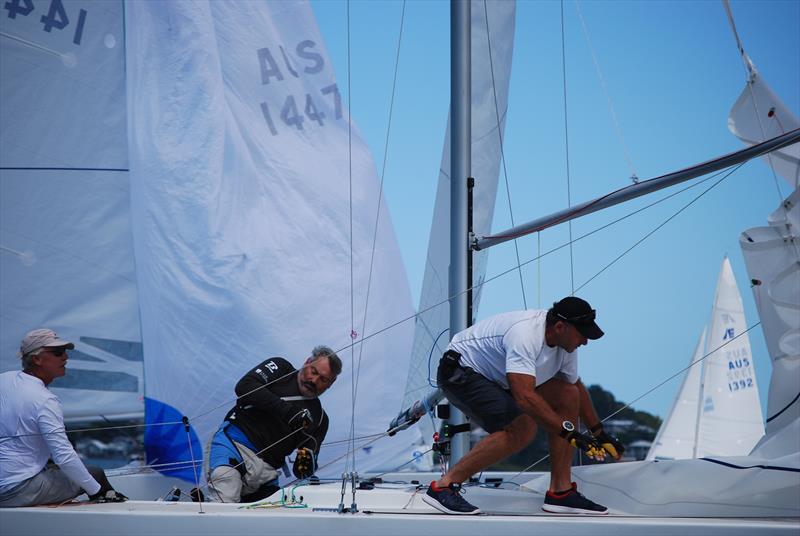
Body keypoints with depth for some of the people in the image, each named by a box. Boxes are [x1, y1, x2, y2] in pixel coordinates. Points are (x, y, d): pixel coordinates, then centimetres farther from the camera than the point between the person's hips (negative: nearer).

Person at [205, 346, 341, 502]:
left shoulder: (319, 418, 21)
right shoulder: (280, 368, 12)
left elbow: (300, 471, 14)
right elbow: (244, 387, -8)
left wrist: (306, 464, -13)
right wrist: (287, 410, -16)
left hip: (265, 470, 5)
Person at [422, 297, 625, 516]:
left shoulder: (565, 341, -4)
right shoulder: (526, 335, -34)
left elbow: (577, 387, 15)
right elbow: (524, 397, -43)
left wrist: (599, 433, 14)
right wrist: (570, 432, -41)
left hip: (497, 376, 10)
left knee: (568, 396, -3)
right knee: (523, 428, -28)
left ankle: (560, 492, 0)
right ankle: (443, 486, -22)